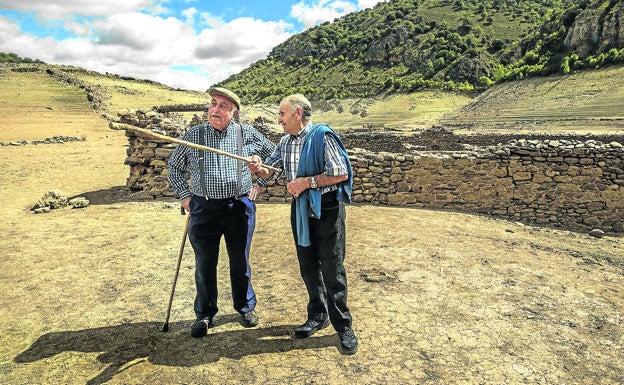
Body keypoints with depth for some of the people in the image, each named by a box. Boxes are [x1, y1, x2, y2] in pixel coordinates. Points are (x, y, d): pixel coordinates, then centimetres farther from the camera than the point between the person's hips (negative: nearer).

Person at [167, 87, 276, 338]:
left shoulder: (248, 134, 2)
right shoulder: (193, 135, 4)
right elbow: (174, 166, 15)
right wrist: (184, 195, 6)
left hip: (239, 207, 0)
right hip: (203, 209, 1)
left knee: (240, 262, 11)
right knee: (204, 264, 8)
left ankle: (246, 307, 32)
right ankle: (204, 314, 25)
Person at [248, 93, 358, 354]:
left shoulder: (322, 136, -12)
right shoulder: (285, 142, 11)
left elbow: (342, 174, -17)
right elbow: (270, 172, 14)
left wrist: (308, 181, -19)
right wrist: (259, 168, -9)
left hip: (327, 208, -7)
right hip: (300, 208, 7)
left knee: (332, 269, -2)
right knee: (308, 267, 14)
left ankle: (343, 326, 13)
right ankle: (318, 316, 31)